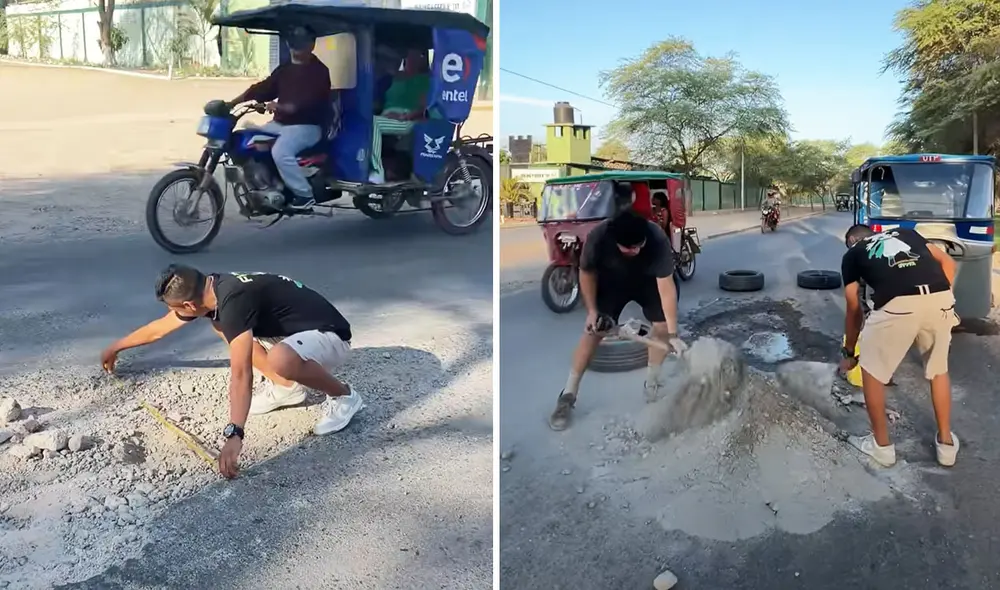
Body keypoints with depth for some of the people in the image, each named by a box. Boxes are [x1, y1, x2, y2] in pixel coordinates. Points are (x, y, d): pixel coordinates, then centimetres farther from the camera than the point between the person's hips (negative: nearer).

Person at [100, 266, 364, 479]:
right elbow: (159, 327, 17)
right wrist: (116, 348, 31)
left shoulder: (233, 302, -28)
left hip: (328, 335, -9)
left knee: (280, 360, -40)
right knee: (222, 326, 11)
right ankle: (287, 387, 12)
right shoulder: (211, 289, -1)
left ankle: (344, 396, -11)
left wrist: (234, 434, -41)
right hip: (296, 330, 9)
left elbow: (240, 375, -36)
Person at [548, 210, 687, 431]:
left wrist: (673, 334, -37)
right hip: (611, 281, 0)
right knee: (593, 332, -9)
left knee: (662, 326, -11)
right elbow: (587, 272, -16)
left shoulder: (657, 240, -39)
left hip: (649, 282, 1)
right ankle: (568, 395, -3)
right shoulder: (598, 237, -37)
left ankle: (651, 385, 12)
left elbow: (666, 286, -35)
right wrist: (592, 309, -16)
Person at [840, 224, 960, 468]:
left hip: (897, 304, -4)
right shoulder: (905, 232, 34)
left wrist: (849, 352, 41)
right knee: (938, 370, 28)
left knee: (872, 370, 21)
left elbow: (854, 310, 29)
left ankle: (881, 444, 30)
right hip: (941, 299, 4)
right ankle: (946, 442, 39)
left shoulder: (852, 254, 26)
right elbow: (948, 262, 23)